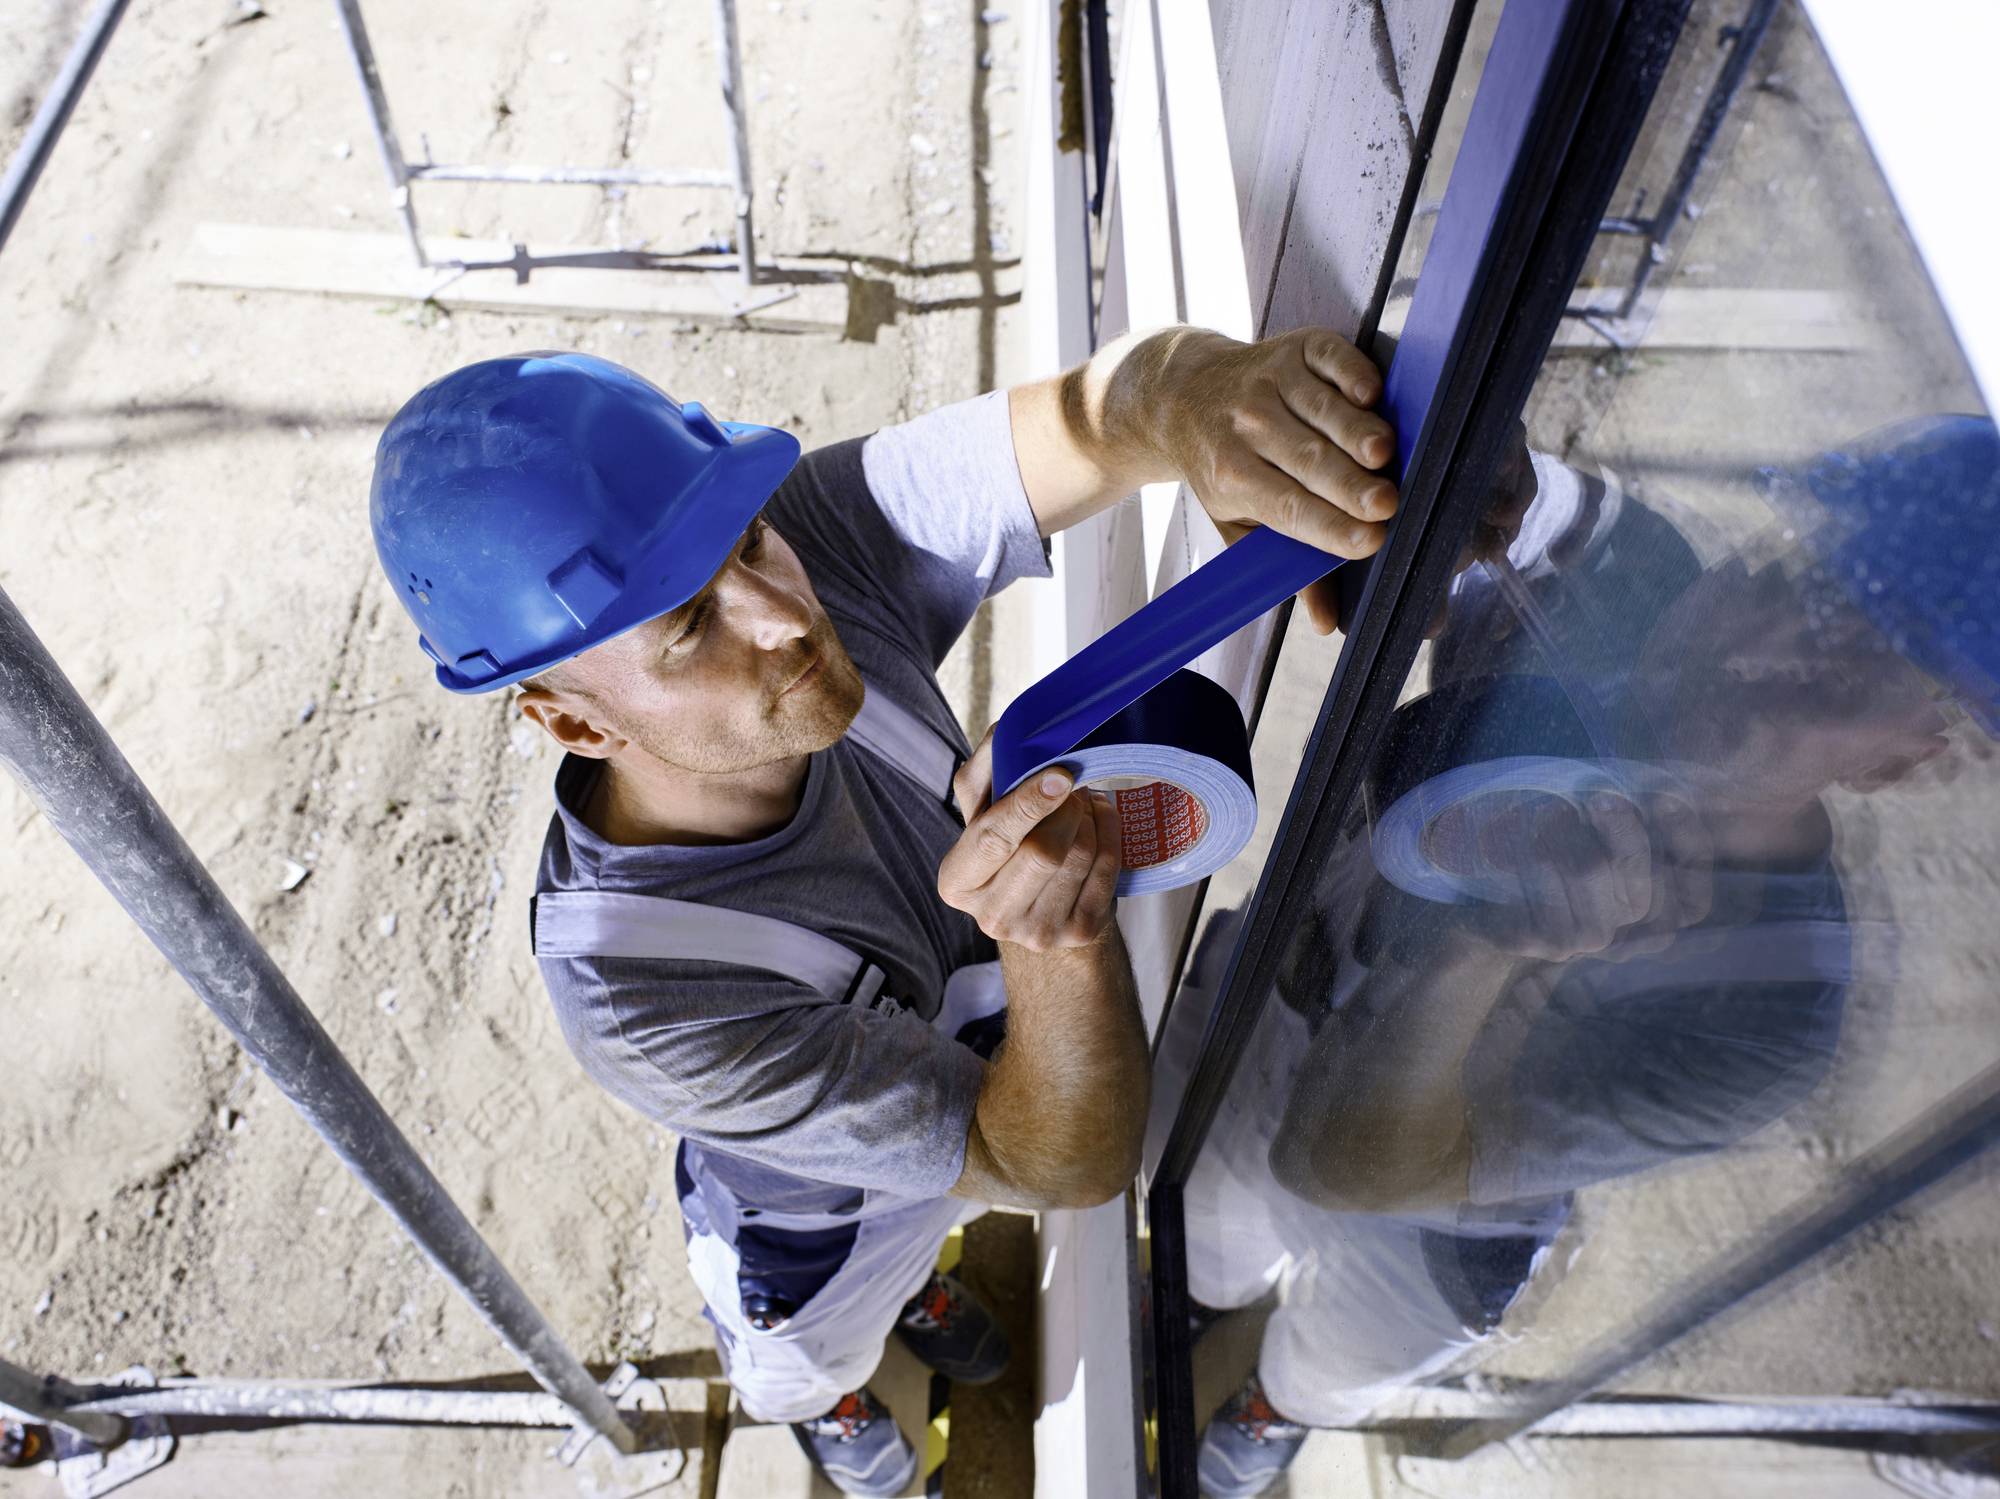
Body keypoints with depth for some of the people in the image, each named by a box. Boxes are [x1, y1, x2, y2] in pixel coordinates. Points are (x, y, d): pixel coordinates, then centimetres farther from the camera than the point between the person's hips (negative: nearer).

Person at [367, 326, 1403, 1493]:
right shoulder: (640, 1000, -45)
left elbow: (1103, 416, -45)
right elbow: (1067, 1167, -39)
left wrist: (1200, 395, -70)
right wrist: (1056, 946, -61)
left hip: (968, 1064, 3)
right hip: (818, 1238, -3)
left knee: (925, 1222, 40)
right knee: (813, 1364, 36)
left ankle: (911, 1285, 78)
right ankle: (828, 1400, 74)